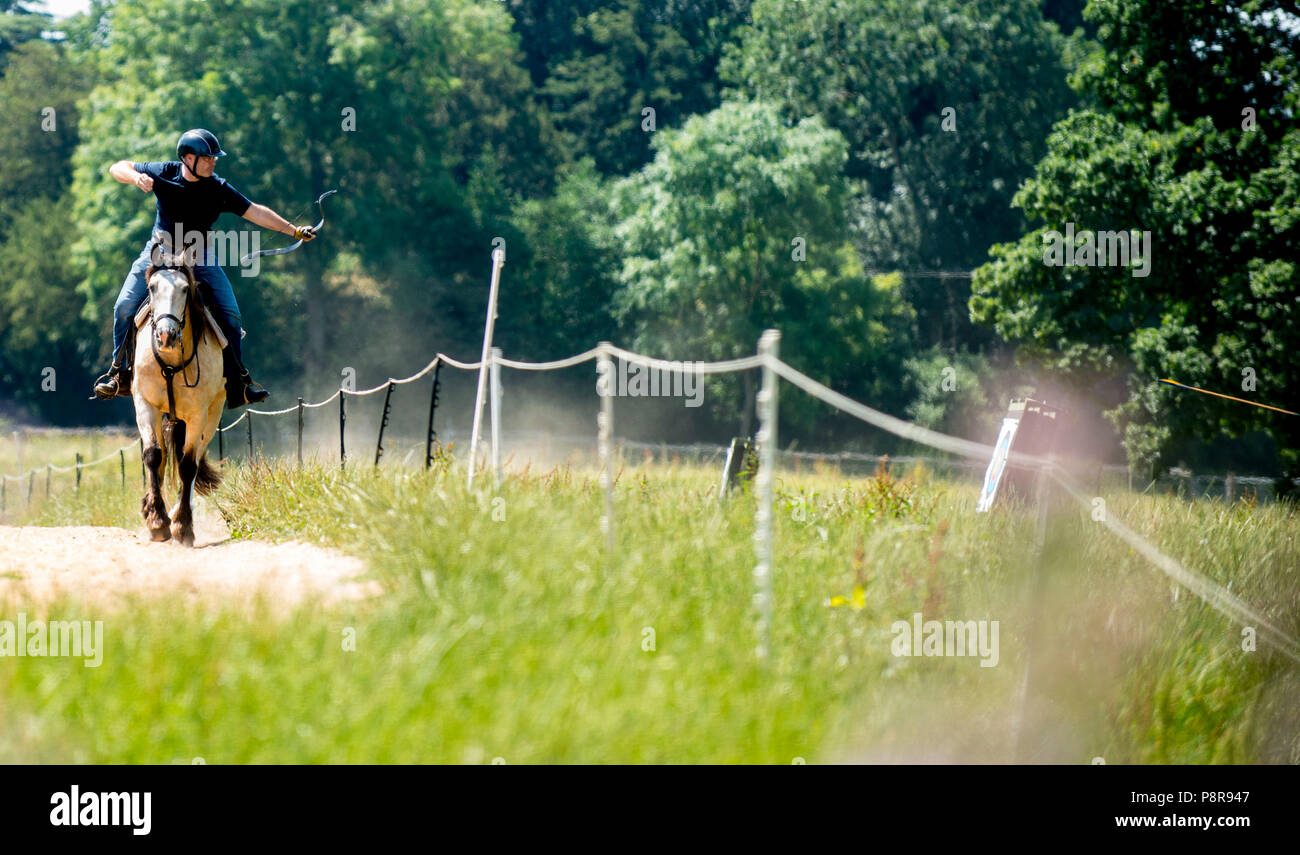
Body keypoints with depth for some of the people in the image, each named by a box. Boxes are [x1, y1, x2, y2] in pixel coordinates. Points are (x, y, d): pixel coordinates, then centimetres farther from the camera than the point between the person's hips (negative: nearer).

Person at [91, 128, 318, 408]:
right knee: (125, 306, -13)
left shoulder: (219, 189, -10)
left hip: (200, 258, 0)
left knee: (229, 314, -10)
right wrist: (137, 177, -26)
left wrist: (294, 230, -10)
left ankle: (238, 384, 2)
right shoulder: (163, 173, -10)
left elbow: (254, 212, -7)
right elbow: (118, 168, -3)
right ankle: (120, 374, 3)